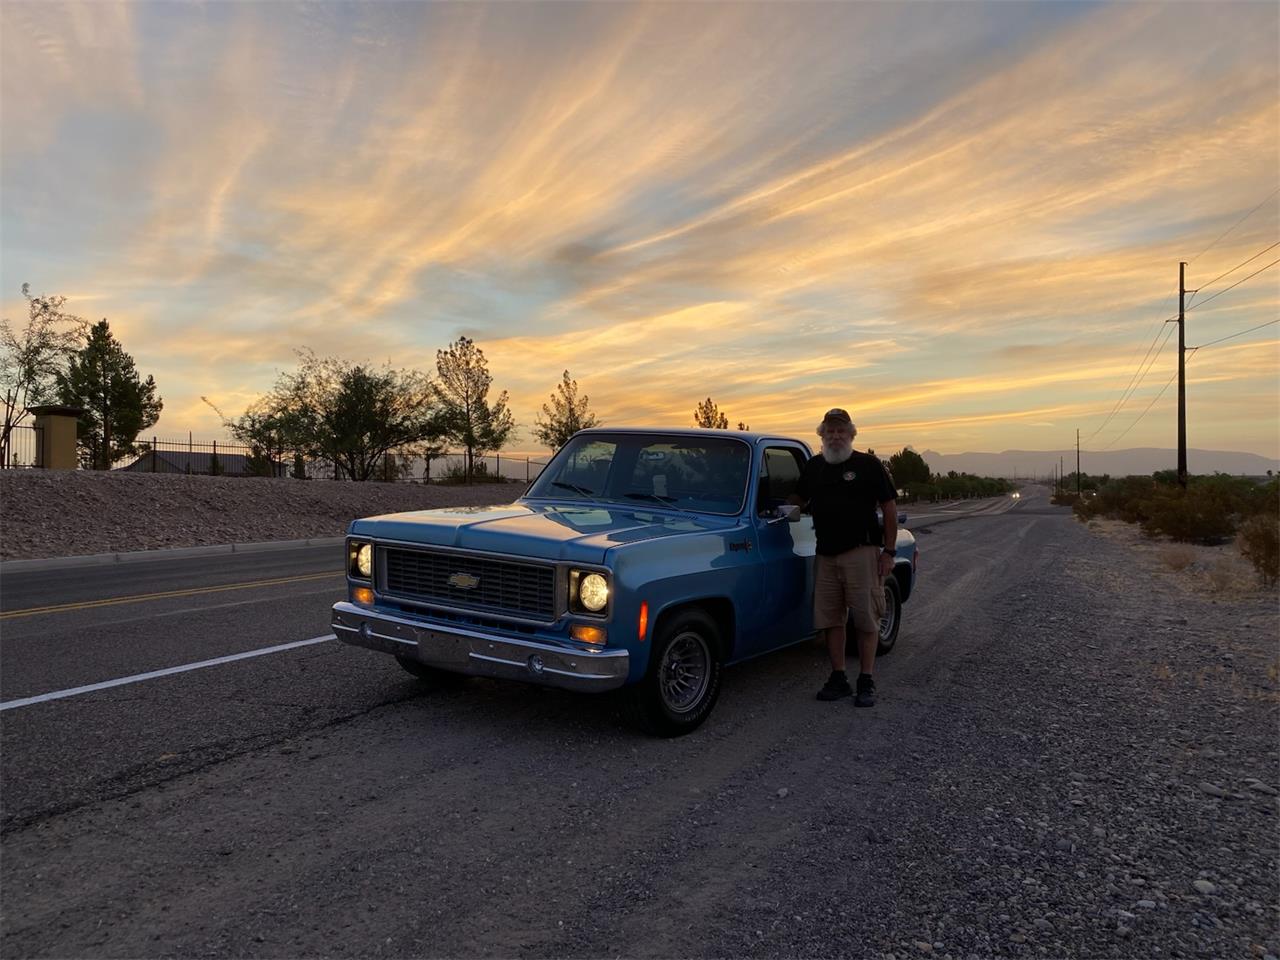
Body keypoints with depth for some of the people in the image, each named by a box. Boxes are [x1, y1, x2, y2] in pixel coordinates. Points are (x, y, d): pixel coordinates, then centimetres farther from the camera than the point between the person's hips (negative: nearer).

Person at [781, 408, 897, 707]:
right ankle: (838, 679, 17)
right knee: (829, 619, 7)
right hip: (826, 555, 5)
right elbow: (799, 497, 27)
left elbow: (889, 508, -1)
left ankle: (866, 682, 8)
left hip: (862, 552, -4)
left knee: (866, 619, -1)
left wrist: (889, 552, -7)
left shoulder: (869, 465, -1)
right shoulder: (814, 467, 12)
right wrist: (791, 508, 3)